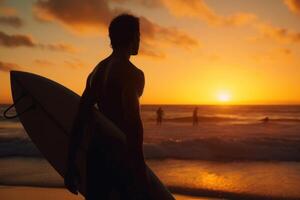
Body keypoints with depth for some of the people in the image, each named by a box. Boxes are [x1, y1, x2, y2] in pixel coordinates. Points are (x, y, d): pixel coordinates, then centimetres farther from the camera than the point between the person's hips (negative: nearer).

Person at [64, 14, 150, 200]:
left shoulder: (96, 72, 13)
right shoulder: (131, 73, -10)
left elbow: (80, 119, 12)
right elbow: (132, 122, -22)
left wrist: (71, 164, 16)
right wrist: (141, 173, -22)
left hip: (96, 151, 8)